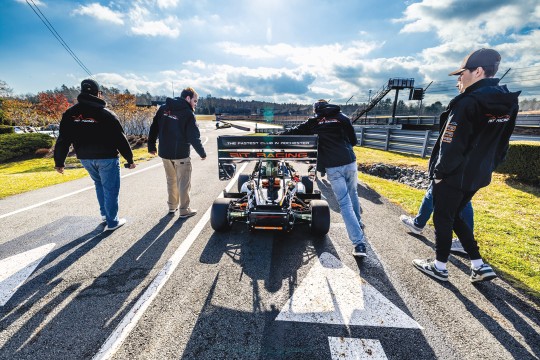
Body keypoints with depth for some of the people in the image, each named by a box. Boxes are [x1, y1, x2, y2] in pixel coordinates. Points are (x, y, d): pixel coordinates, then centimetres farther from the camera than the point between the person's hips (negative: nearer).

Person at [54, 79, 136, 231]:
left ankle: (104, 213, 32)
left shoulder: (70, 113, 2)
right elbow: (120, 139, -12)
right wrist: (129, 159, -5)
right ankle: (112, 222, 11)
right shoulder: (106, 114, -12)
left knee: (99, 184, 26)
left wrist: (59, 162, 11)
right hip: (106, 158, -5)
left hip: (85, 158, 5)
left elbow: (63, 140, 3)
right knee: (110, 188, 4)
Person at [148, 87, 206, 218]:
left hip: (164, 152, 6)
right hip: (181, 154, -6)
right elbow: (194, 137, -13)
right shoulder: (188, 113, -11)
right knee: (183, 182, 5)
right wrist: (202, 153, -2)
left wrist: (151, 146, 12)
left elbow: (154, 127, 6)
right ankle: (184, 210, 12)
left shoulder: (164, 108, 6)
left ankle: (172, 206, 28)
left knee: (171, 181, 18)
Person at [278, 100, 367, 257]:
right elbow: (354, 141, 17)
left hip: (332, 167, -2)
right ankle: (358, 224, 43)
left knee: (345, 204, -1)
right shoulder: (342, 117, 13)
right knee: (353, 194, 25)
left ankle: (359, 243, -4)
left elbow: (295, 131, 17)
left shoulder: (313, 122, 10)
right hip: (350, 162, 3)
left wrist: (278, 135, 32)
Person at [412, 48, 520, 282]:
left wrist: (440, 171, -9)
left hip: (453, 176, -8)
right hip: (477, 176, 8)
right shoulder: (508, 103, 8)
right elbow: (502, 145, 13)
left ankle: (439, 267, 24)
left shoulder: (467, 102, -19)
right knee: (453, 217, 23)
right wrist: (487, 167, 20)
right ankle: (479, 266, 26)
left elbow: (451, 146, -21)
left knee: (443, 220, 8)